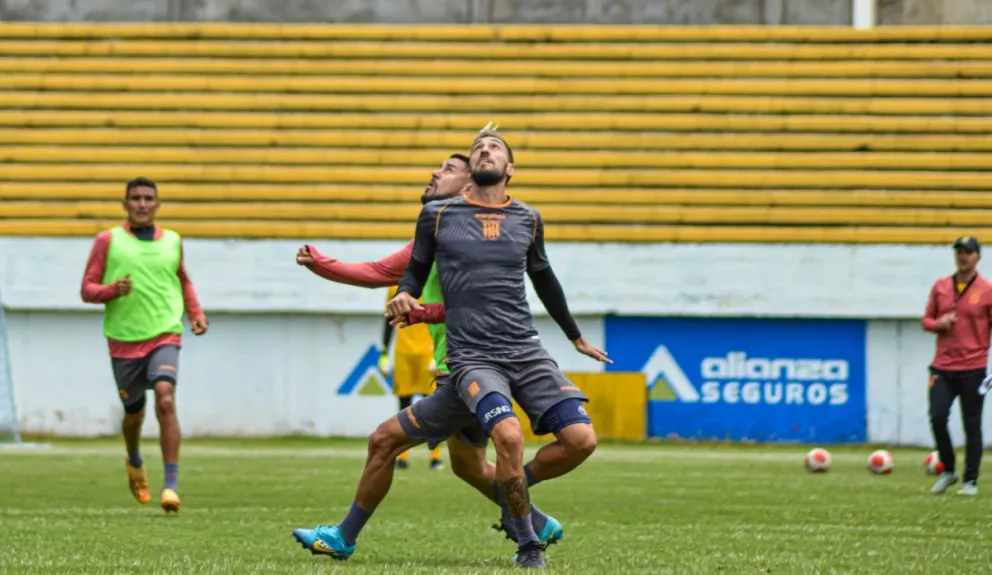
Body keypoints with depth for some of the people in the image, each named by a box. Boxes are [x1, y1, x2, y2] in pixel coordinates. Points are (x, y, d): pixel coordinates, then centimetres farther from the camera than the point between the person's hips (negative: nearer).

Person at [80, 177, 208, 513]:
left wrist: (196, 314, 11)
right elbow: (87, 289, 1)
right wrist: (112, 290, -20)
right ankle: (135, 463, 45)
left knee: (166, 400, -22)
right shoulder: (108, 241, 2)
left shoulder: (172, 241, 9)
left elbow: (183, 281, 26)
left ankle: (171, 485, -24)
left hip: (164, 336, 0)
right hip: (124, 341, 0)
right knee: (134, 413, 10)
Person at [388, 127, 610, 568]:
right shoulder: (438, 215, 5)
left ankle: (513, 487, 17)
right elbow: (417, 269, 16)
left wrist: (576, 336, 36)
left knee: (581, 438, -13)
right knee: (509, 434, -31)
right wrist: (404, 296, -7)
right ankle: (527, 543, -11)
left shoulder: (527, 219, 12)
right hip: (472, 357, -4)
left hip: (526, 352, 4)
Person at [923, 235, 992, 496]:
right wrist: (938, 324, -7)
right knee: (937, 417, -9)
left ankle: (970, 481, 9)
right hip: (942, 367, 3)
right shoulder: (940, 286, 9)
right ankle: (948, 470, 11)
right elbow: (927, 319, 17)